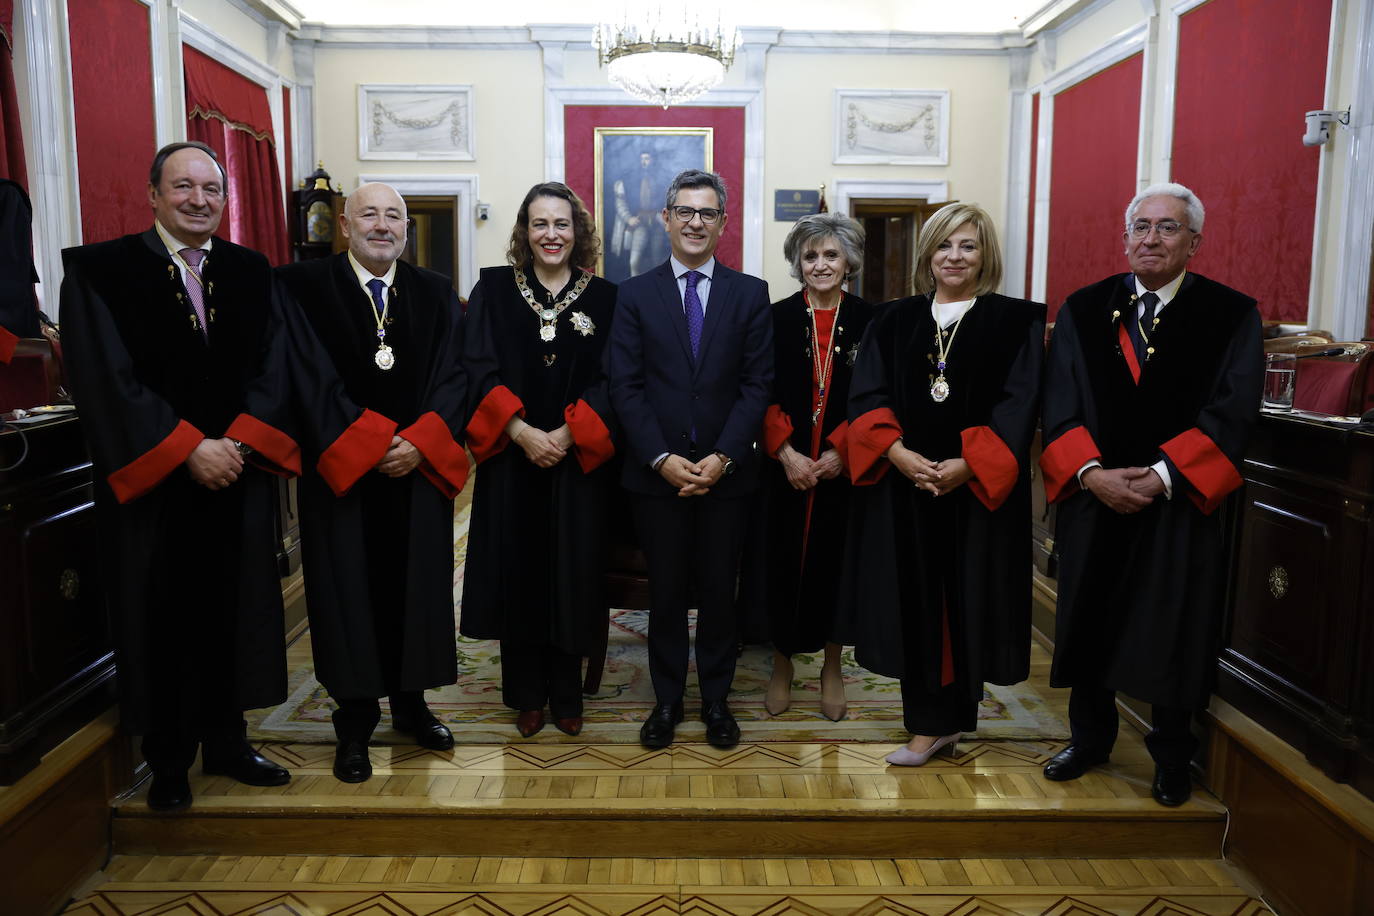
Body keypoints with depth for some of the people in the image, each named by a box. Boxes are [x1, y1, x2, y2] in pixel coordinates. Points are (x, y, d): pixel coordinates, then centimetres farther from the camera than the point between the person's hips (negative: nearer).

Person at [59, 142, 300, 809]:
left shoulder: (251, 272, 8)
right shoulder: (99, 270, -2)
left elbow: (274, 369, 2)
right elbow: (106, 380, -10)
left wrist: (237, 442, -13)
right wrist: (189, 450, -16)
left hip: (237, 478, 3)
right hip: (151, 484, -3)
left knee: (230, 614, 10)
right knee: (160, 623, 7)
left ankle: (225, 741, 27)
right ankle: (168, 761, 23)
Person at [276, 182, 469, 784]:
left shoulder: (436, 292, 8)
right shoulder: (303, 286, -1)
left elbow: (452, 376, 1)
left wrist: (418, 442, -13)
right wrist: (370, 445, -16)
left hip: (421, 465, 3)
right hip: (340, 469, -2)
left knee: (416, 589, 9)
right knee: (348, 594, 4)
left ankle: (411, 704, 26)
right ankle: (354, 727, 17)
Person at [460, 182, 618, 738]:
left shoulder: (604, 298, 4)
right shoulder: (493, 290, 4)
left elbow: (607, 381, -2)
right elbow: (479, 369, -4)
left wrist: (565, 435, -15)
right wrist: (522, 432, -17)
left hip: (579, 463, 0)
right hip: (512, 458, 0)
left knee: (572, 574, 5)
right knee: (518, 573, 5)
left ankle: (566, 696, 21)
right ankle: (527, 696, 21)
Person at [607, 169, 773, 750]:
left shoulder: (750, 294, 5)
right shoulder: (636, 294, 4)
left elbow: (757, 385, -1)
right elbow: (625, 386, -2)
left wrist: (723, 457, -12)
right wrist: (662, 458, -12)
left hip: (726, 472, 0)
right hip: (656, 471, 0)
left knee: (719, 588, 9)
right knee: (665, 590, 9)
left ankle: (716, 698, 25)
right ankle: (667, 699, 24)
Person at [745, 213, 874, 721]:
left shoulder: (867, 321, 2)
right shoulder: (777, 318, 2)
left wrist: (840, 451, -12)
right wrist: (786, 453, -13)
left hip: (845, 467, 0)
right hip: (785, 467, 0)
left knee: (836, 562, 8)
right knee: (781, 561, 4)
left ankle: (832, 668, 26)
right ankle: (782, 665, 23)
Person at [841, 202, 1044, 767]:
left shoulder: (1016, 323, 3)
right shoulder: (893, 322, 10)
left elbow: (1018, 406, -6)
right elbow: (866, 396, 1)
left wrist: (967, 465, -19)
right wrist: (898, 454, -16)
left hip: (979, 490, -2)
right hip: (903, 486, 2)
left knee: (968, 600, 5)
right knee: (916, 601, 4)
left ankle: (950, 719, 22)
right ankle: (930, 725, 16)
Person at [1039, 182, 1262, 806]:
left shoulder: (1233, 316, 0)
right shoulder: (1083, 311, 5)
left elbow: (1230, 414, -9)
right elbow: (1060, 405, -1)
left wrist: (1162, 475, -19)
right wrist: (1090, 472, -16)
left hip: (1180, 506, -2)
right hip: (1092, 498, 2)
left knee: (1172, 633, 6)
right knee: (1089, 622, 11)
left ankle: (1171, 758, 26)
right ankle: (1090, 738, 31)